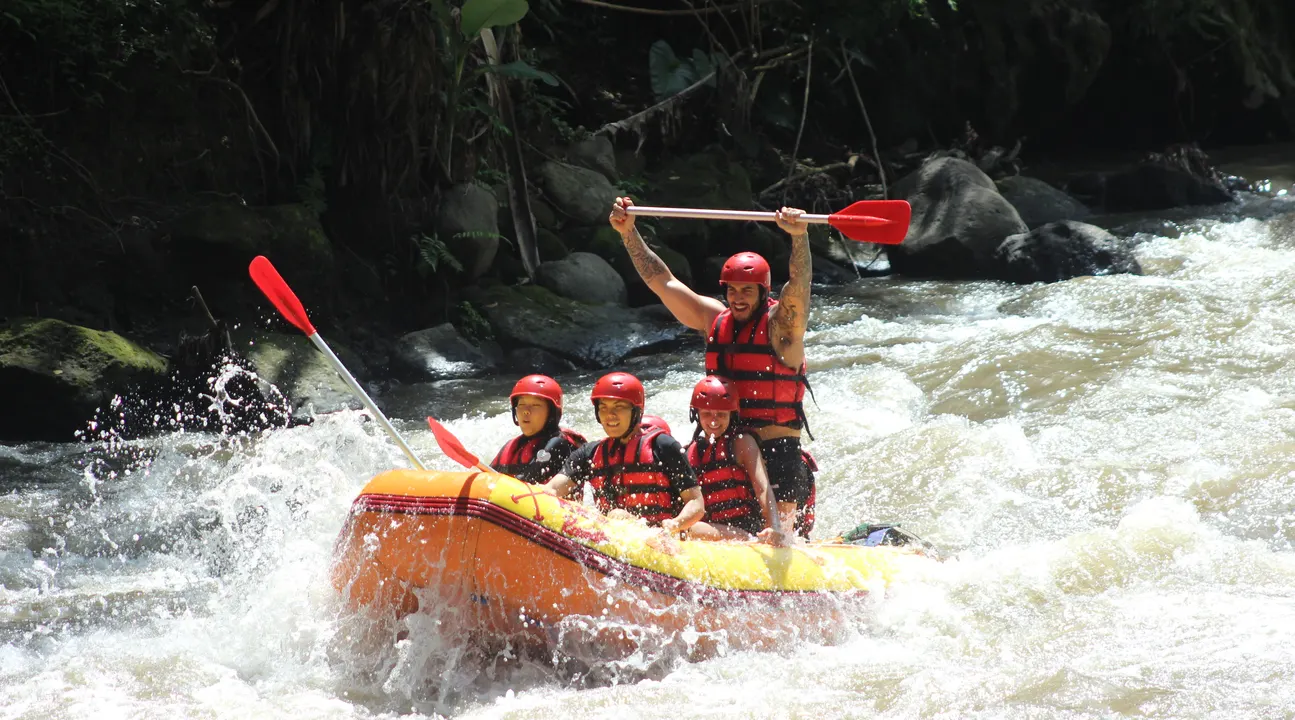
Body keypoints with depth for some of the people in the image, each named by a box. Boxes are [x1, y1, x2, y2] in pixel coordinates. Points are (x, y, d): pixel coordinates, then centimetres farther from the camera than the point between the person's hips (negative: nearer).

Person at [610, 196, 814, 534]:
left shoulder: (780, 324, -5)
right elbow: (662, 281, 9)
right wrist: (629, 233, 2)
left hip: (777, 451, -5)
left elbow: (798, 286, -24)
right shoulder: (714, 320, 8)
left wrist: (799, 237, -42)